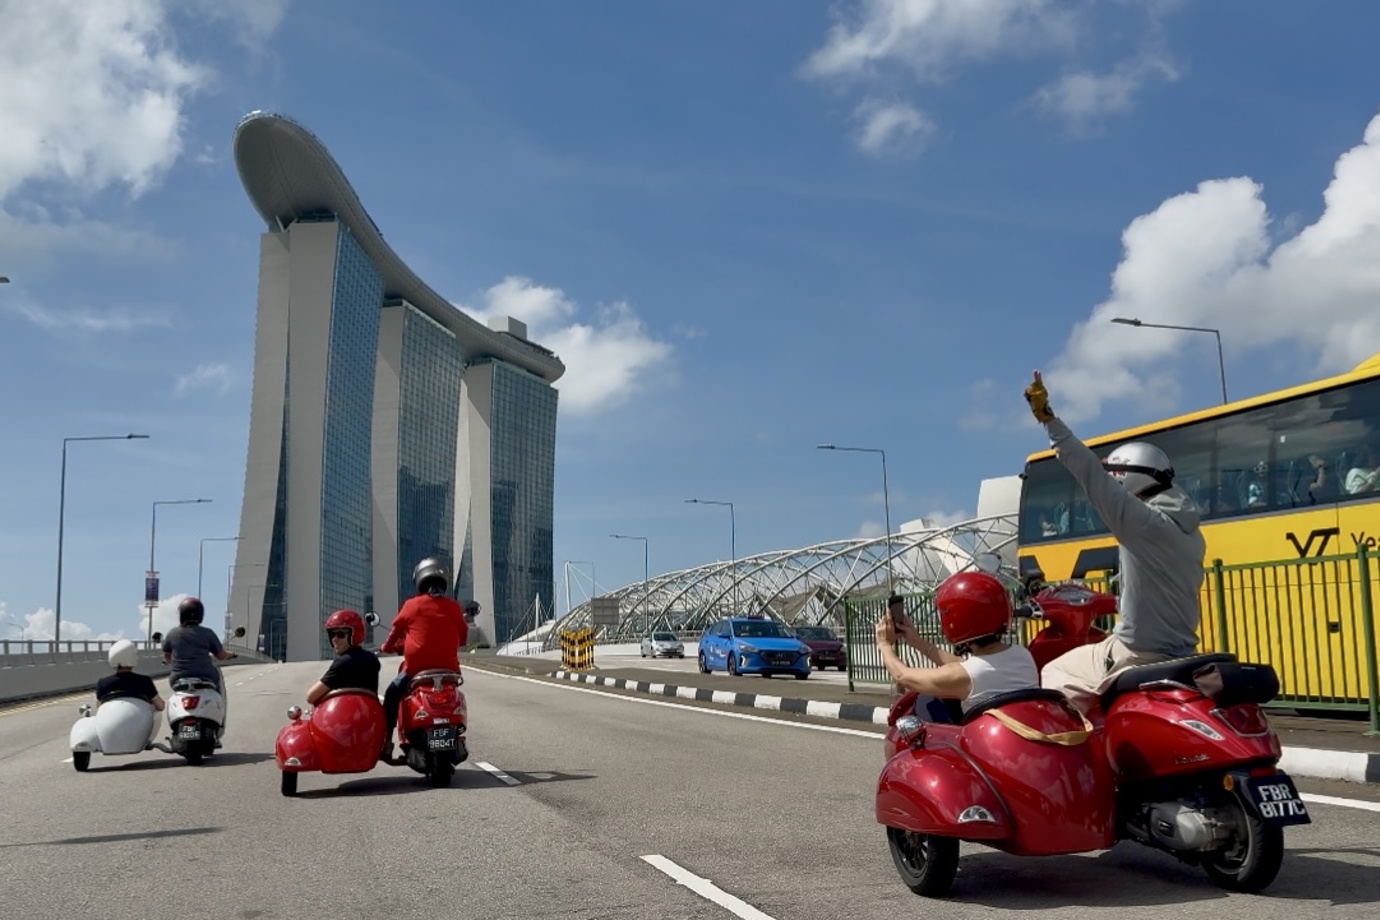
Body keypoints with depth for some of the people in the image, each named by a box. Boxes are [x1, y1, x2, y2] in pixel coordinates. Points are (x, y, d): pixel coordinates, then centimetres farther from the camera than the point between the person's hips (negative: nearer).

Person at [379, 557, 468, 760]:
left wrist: (387, 647, 31)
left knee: (392, 694, 21)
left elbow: (396, 631, 11)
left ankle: (386, 742, 15)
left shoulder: (412, 605, -2)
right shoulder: (453, 607, 2)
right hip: (448, 666, 2)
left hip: (416, 666, -2)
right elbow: (463, 636, 11)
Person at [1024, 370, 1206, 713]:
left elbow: (1094, 475, -22)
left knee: (1055, 678, 6)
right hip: (1179, 654, 9)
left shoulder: (1144, 522, -18)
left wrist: (1049, 419, -22)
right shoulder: (1189, 532, 8)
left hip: (1138, 657, -8)